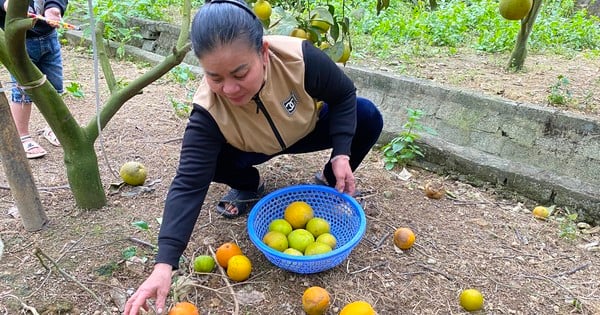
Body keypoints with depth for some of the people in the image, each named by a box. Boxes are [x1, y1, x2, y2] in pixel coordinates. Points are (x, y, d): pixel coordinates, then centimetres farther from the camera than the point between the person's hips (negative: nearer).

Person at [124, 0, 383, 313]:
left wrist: (342, 154, -29)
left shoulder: (299, 57, -38)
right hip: (257, 149, 0)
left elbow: (343, 94, -18)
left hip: (310, 129, 1)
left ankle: (332, 180, 4)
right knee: (213, 162, -29)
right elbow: (188, 185, -38)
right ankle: (249, 187, 7)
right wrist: (164, 265, -46)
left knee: (368, 116, -23)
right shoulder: (208, 111, -36)